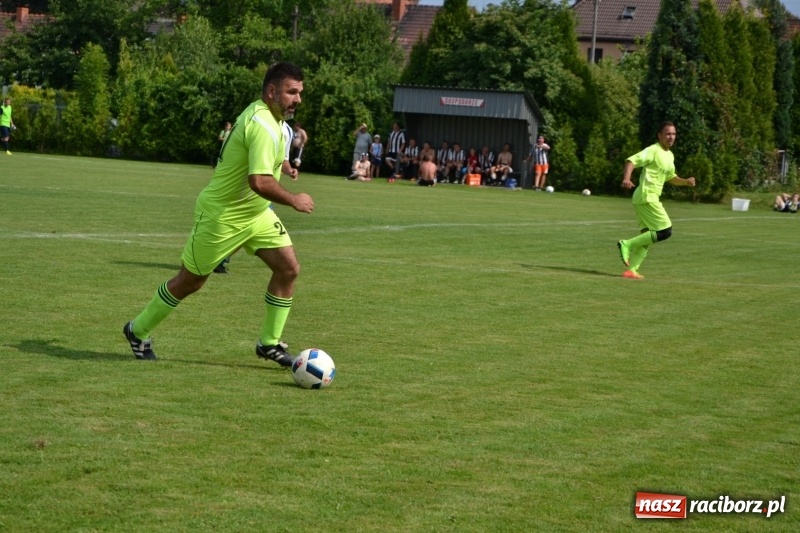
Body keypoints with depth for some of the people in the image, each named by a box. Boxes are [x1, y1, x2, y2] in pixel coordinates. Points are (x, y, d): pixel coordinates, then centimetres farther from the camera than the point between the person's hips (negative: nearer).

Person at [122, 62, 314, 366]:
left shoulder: (262, 114, 4)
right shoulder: (263, 126, -28)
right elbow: (260, 182, -37)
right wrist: (294, 200, -25)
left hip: (255, 214, 9)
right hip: (222, 217, -9)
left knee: (288, 269, -3)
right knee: (191, 281, 6)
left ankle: (269, 343, 9)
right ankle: (138, 331, 26)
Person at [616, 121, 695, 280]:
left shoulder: (670, 155, 18)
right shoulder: (653, 151, -10)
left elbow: (670, 177, 30)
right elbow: (632, 161, -19)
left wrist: (685, 182, 11)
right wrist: (626, 179, -36)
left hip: (652, 198, 10)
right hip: (646, 197, -10)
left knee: (648, 236, 9)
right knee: (665, 231, -13)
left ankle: (632, 270, 9)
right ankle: (627, 244, -9)